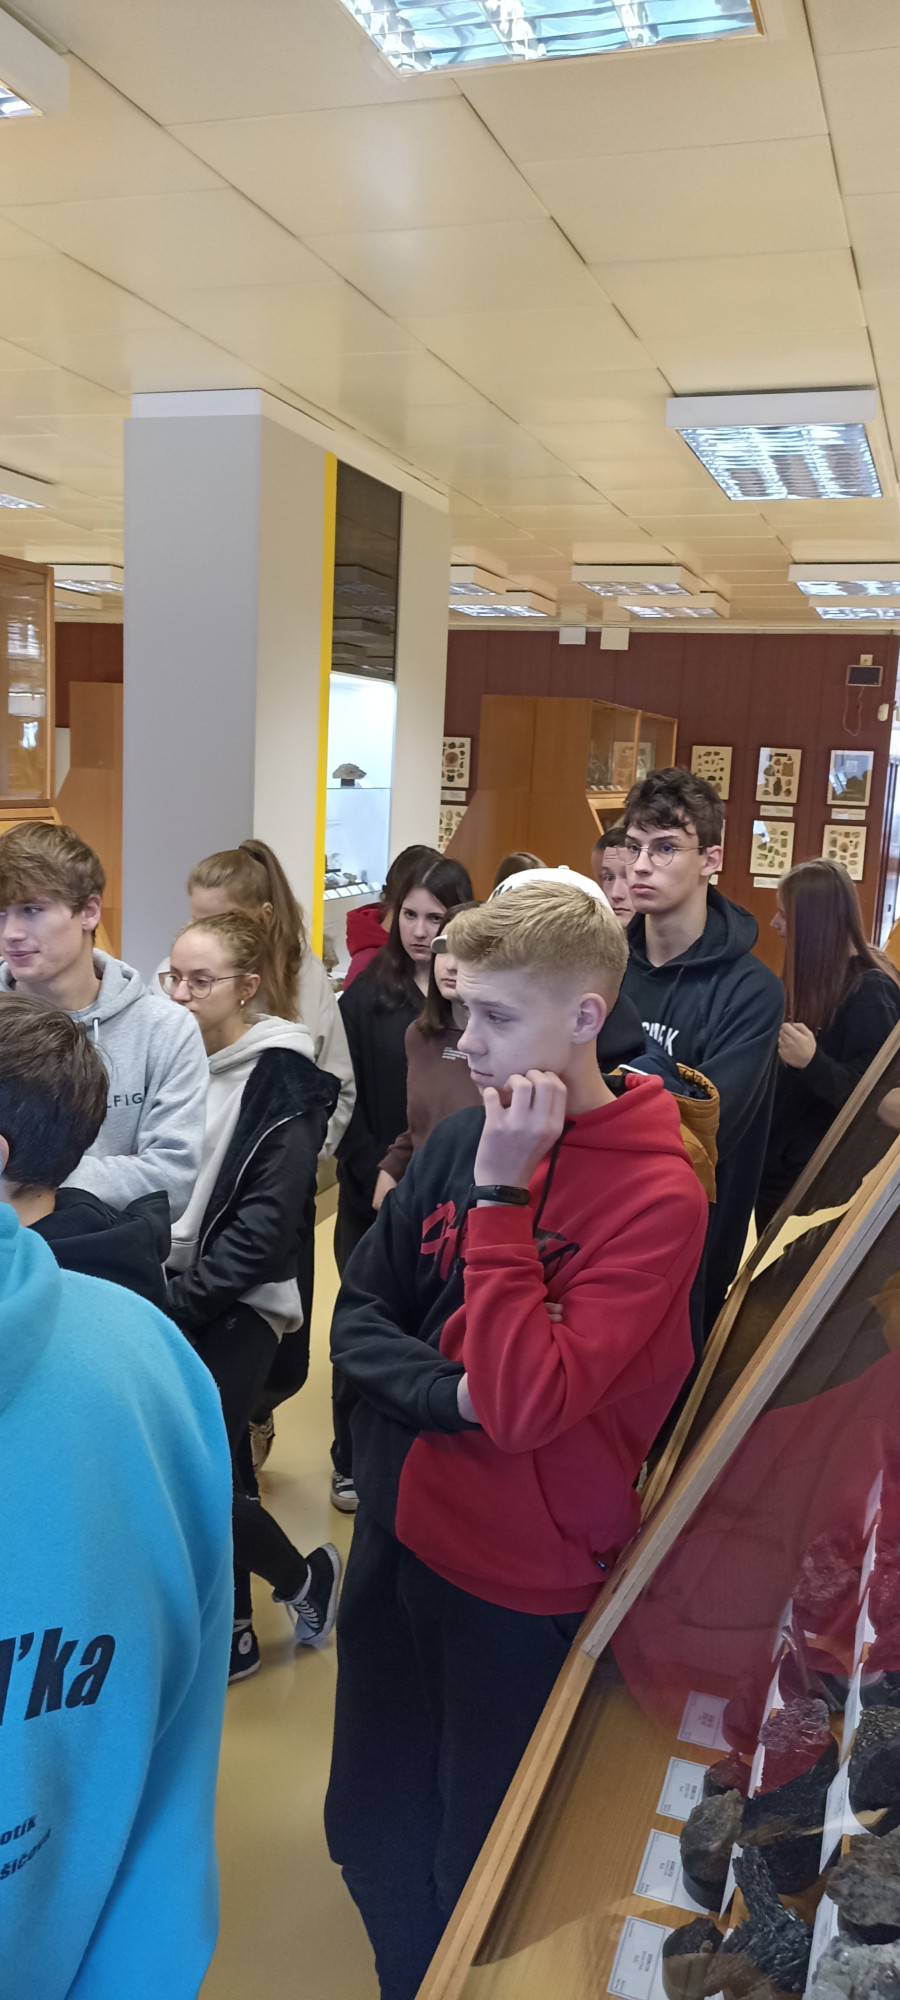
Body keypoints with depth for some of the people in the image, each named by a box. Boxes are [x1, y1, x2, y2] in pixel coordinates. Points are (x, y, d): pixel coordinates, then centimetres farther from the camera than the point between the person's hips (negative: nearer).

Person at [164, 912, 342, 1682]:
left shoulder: (282, 1083, -10)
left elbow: (263, 1223, -15)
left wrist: (180, 1299, -17)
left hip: (235, 1308, -5)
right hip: (167, 1296, 6)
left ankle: (305, 1575, 18)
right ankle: (230, 1632, 30)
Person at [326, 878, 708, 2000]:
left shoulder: (656, 1193, -21)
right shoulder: (460, 1140, -4)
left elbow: (524, 1402, -27)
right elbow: (358, 1315, 2)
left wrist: (498, 1193, -27)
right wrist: (452, 1393, -15)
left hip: (523, 1587, -5)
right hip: (397, 1540, 6)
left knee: (480, 1883, 16)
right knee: (371, 1837, 24)